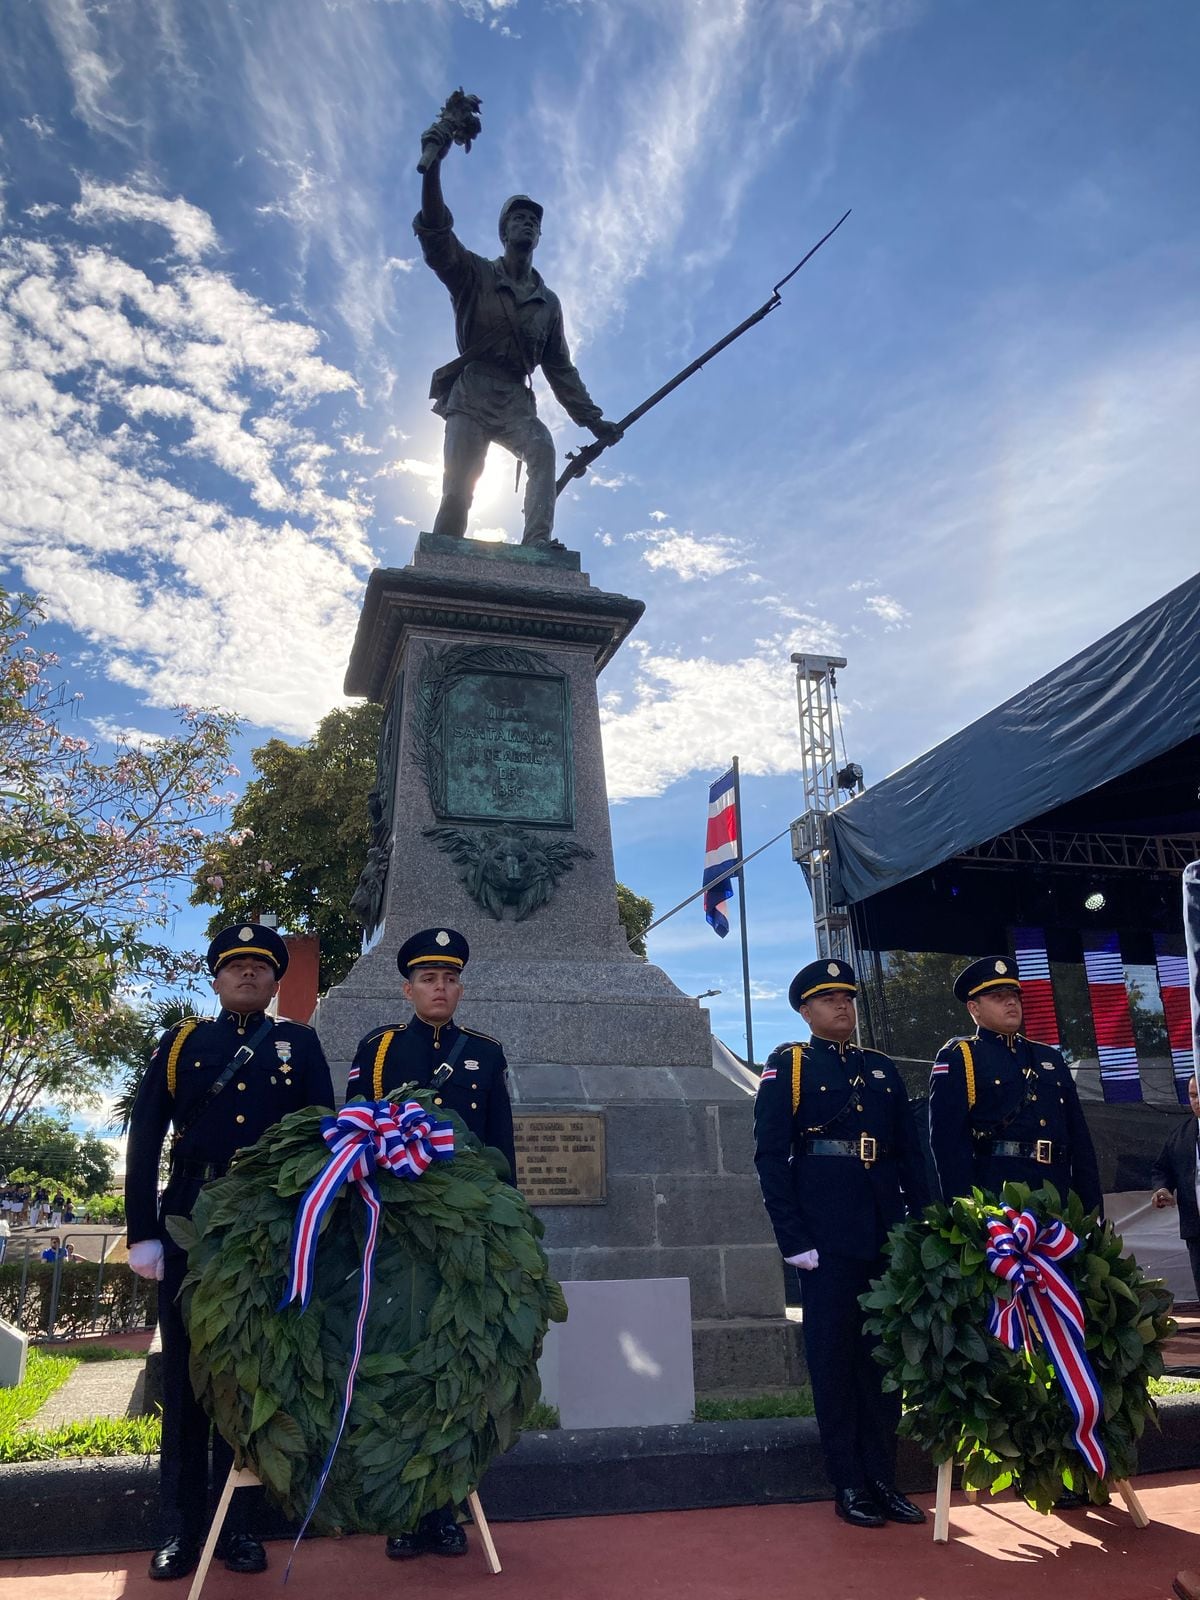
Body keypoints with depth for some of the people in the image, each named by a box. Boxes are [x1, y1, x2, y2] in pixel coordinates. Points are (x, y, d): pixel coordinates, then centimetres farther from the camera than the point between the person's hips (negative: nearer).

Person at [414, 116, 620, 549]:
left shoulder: (548, 301, 21)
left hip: (516, 400, 2)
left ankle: (537, 545, -39)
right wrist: (433, 164, -24)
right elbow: (435, 236, -9)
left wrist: (592, 419, 13)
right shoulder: (474, 274, 10)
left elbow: (560, 367, 22)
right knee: (458, 484, -15)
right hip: (471, 393, -2)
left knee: (543, 449, -28)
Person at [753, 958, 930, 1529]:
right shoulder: (787, 1066, 0)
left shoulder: (883, 1069, 14)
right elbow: (770, 1156, -6)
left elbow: (911, 1154, 14)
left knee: (884, 1355, 10)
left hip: (887, 1233, 5)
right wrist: (794, 1239, -12)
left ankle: (883, 1479, 23)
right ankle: (849, 1487, 15)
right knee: (833, 1358, 3)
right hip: (828, 1236, -4)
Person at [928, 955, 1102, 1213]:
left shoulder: (1050, 1058, 19)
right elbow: (947, 1141, -9)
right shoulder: (957, 1059, 0)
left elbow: (1080, 1140, 18)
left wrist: (1092, 1208, 11)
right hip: (994, 1197, -6)